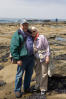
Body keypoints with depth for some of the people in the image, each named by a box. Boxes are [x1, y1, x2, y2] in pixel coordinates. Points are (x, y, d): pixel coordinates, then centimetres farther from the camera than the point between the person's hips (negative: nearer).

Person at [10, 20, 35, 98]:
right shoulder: (17, 35, -10)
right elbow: (13, 48, -15)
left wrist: (34, 55, 20)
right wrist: (17, 59, -19)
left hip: (31, 58, 7)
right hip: (22, 58, -7)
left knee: (29, 73, 16)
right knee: (19, 75, 3)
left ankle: (26, 88, 33)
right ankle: (17, 90, 17)